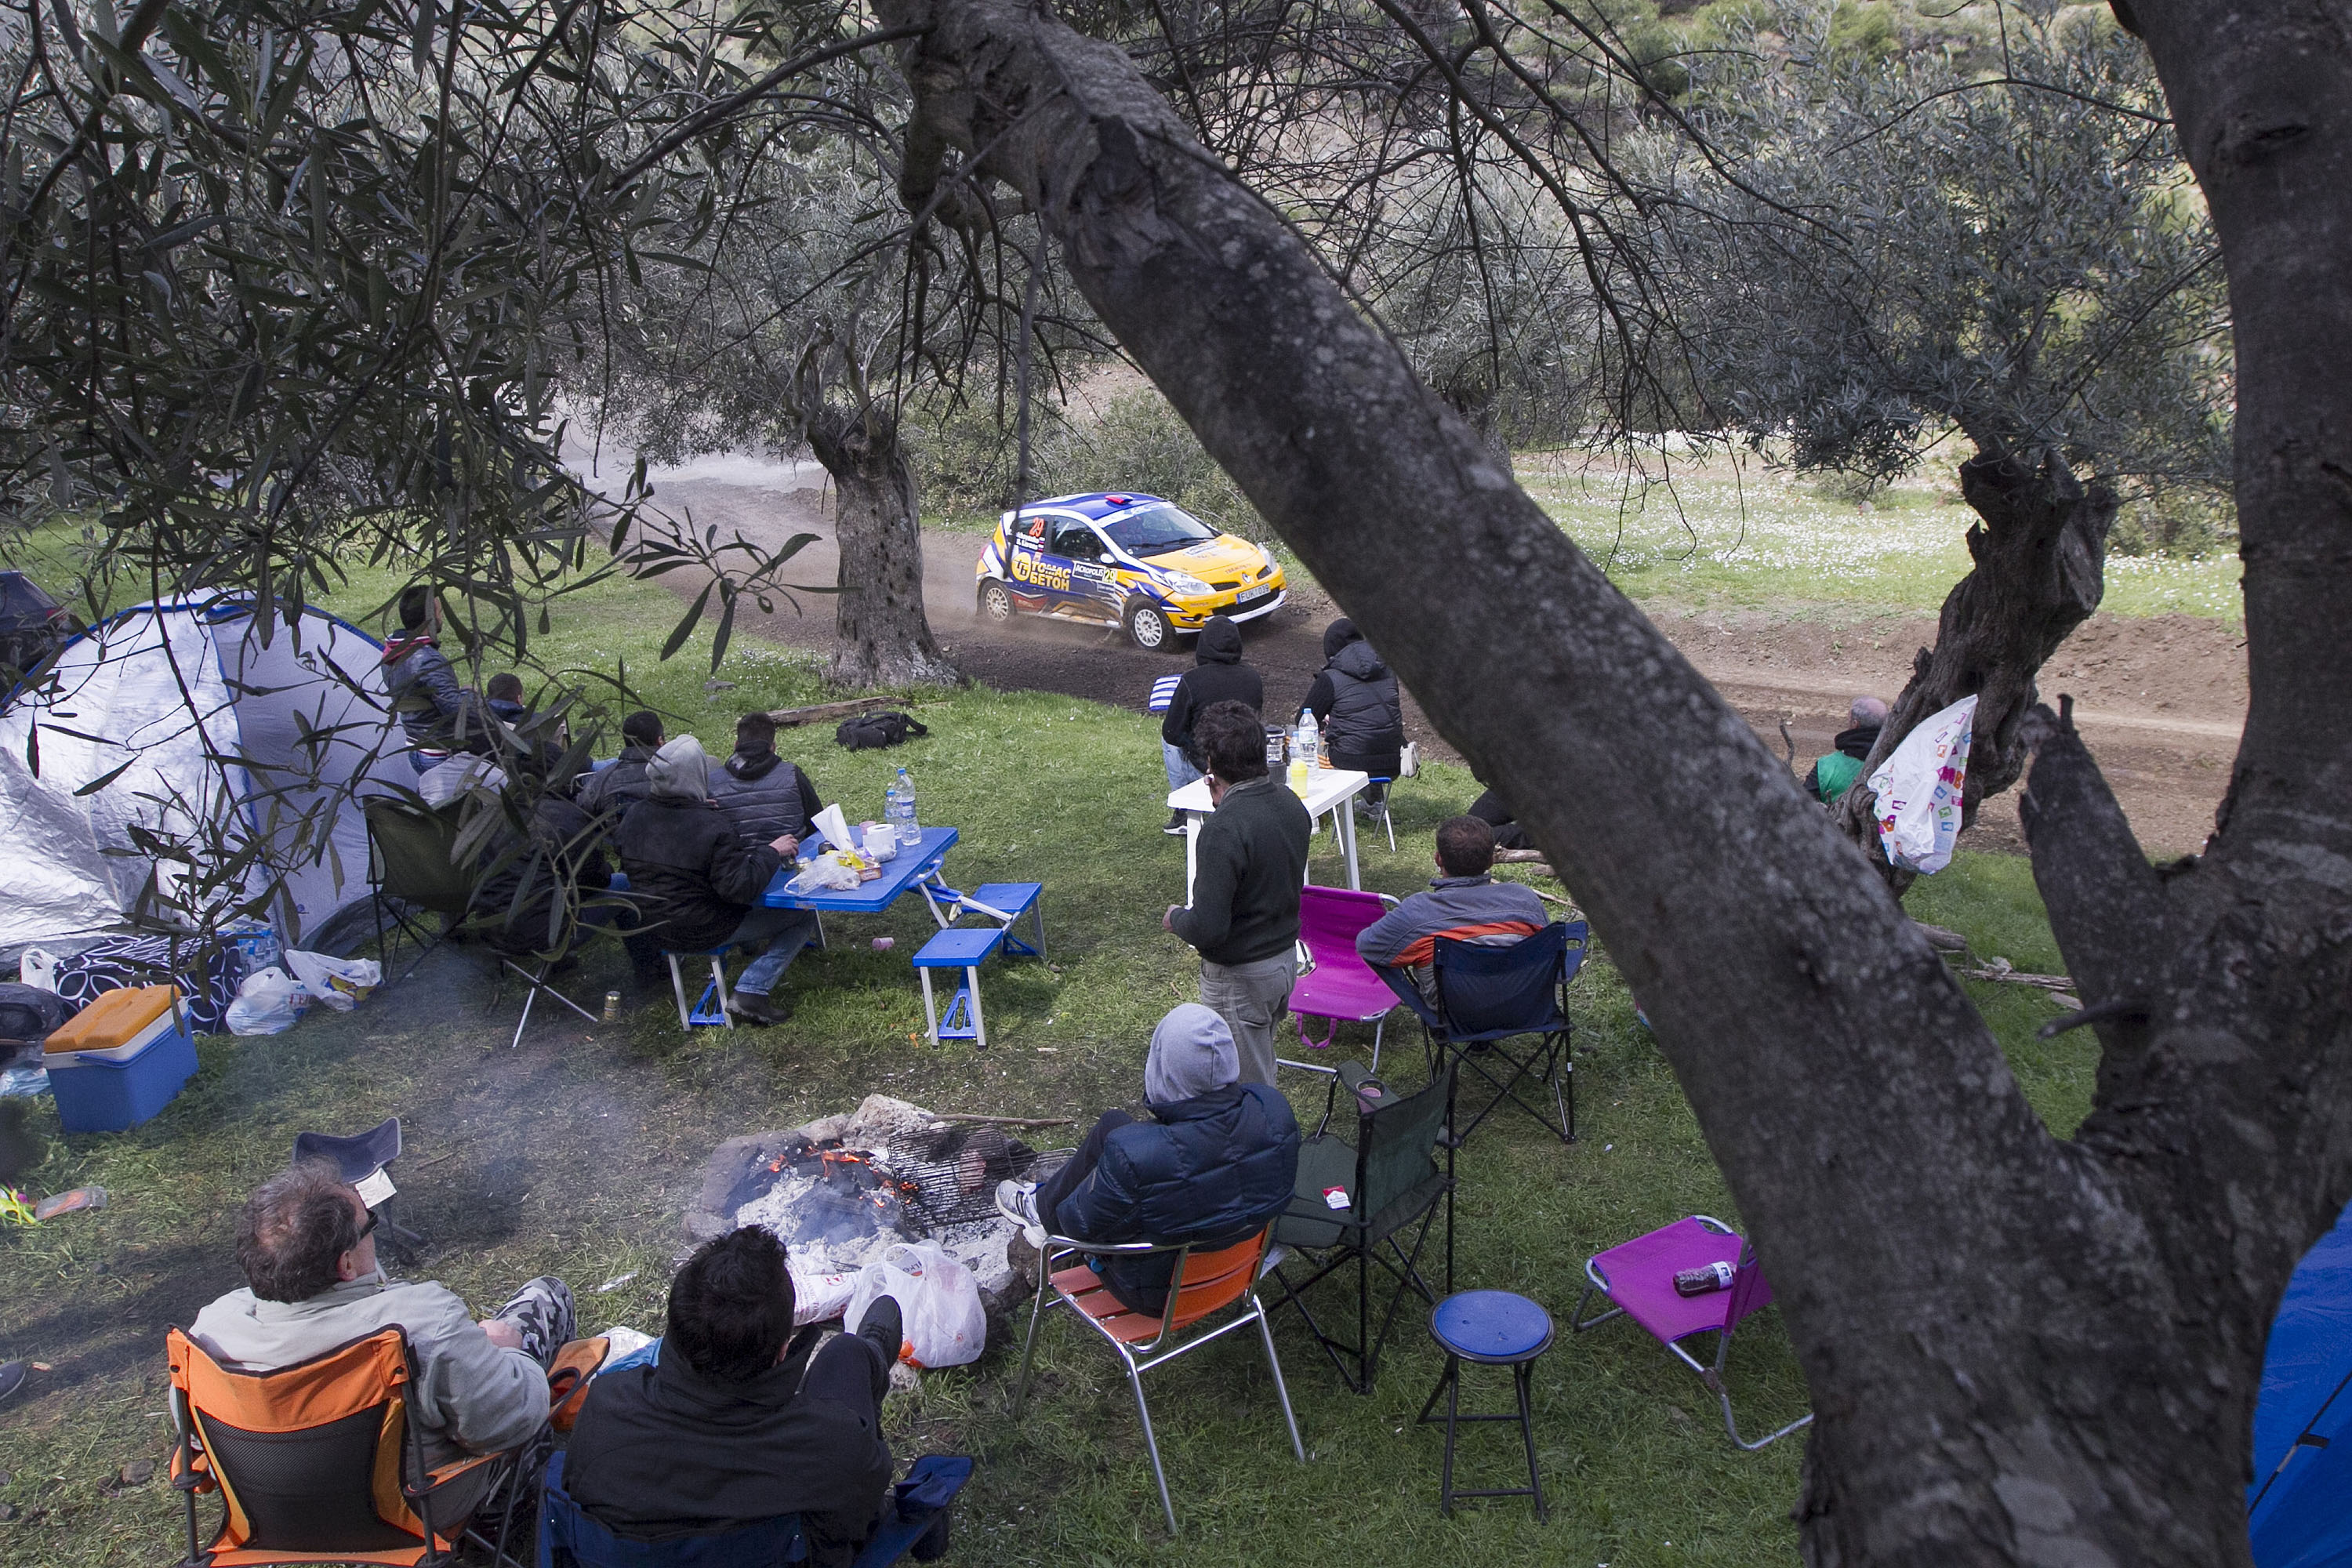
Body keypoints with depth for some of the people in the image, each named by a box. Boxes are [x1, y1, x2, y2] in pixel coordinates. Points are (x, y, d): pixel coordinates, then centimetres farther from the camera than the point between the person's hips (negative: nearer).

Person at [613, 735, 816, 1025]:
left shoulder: (635, 815, -6)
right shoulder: (712, 827, -26)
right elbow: (740, 887, -27)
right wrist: (772, 852, -13)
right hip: (701, 933, -8)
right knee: (804, 915, -2)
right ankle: (749, 992, -8)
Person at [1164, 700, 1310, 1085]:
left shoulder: (1223, 830, -29)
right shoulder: (1290, 802, -3)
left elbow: (1208, 929, -29)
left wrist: (1175, 918, -7)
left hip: (1240, 976, -8)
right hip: (1287, 956, 8)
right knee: (1261, 1072, 26)